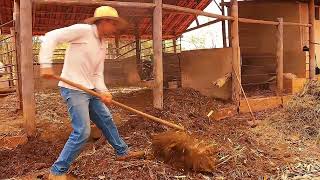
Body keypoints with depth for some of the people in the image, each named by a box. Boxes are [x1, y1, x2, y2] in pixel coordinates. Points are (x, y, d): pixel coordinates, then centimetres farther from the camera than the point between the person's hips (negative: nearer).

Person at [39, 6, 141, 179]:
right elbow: (51, 37, -14)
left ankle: (122, 151, 35)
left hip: (90, 90, 9)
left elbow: (97, 74, 10)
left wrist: (103, 91, -8)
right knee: (82, 131, -11)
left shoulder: (102, 46, 13)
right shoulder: (83, 30, -10)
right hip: (73, 89, -9)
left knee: (106, 119, 16)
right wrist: (46, 64, -24)